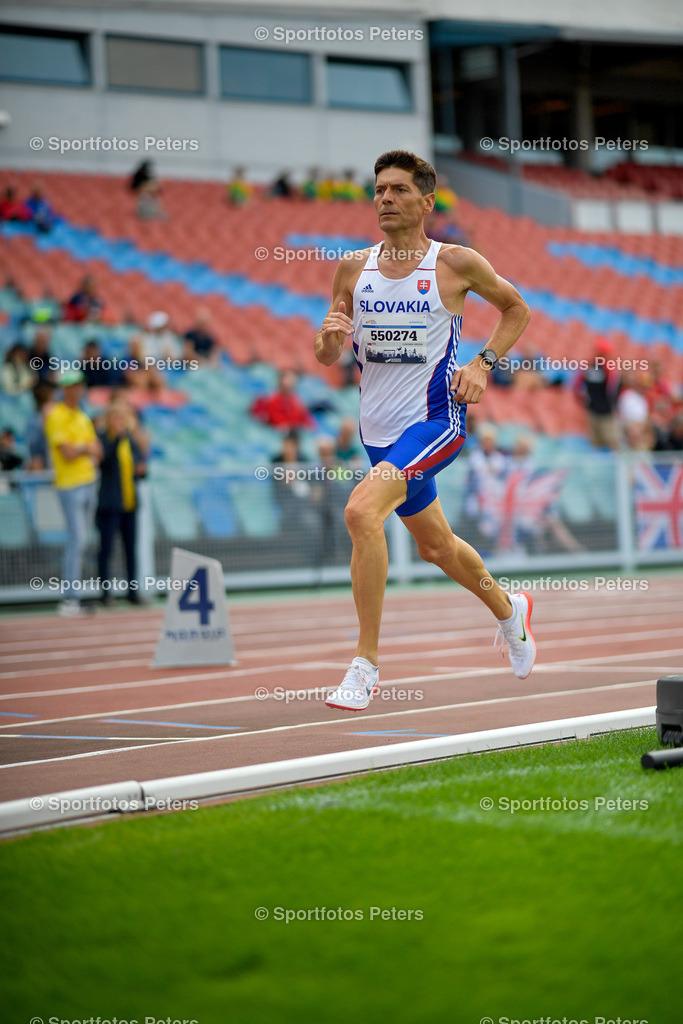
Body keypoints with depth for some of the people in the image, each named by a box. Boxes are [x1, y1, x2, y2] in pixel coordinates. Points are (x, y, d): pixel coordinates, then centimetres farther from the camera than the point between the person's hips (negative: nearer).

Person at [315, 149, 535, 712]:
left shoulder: (455, 263, -7)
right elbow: (326, 357, 9)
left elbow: (517, 309, 9)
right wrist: (330, 338, -15)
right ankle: (509, 611, 52)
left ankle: (366, 664, -20)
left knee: (362, 512, -28)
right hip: (379, 429, 6)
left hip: (435, 420, -6)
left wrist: (482, 364, -5)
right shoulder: (354, 268, 3)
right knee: (436, 545, 21)